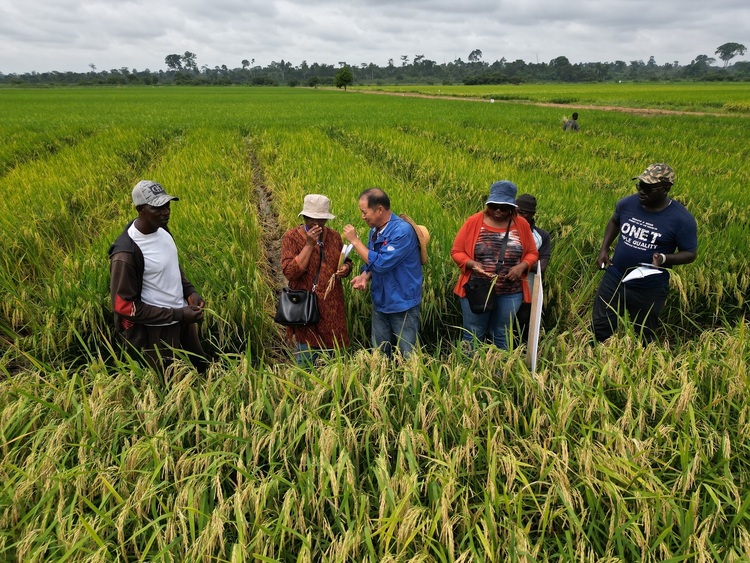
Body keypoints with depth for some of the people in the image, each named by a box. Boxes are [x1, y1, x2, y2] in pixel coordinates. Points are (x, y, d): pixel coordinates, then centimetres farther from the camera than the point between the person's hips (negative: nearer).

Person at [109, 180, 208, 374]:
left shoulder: (161, 229, -5)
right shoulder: (126, 254, -29)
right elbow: (125, 306, -23)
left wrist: (190, 291, -5)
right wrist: (178, 315, -23)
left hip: (181, 316, 7)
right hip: (156, 329, -7)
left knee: (201, 366, 25)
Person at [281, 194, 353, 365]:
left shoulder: (334, 236, 6)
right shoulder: (291, 237, -7)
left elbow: (346, 261, 20)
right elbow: (289, 272, -17)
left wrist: (346, 268, -5)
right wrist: (309, 244, -19)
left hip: (332, 307, 5)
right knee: (307, 358, 2)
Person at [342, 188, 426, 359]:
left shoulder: (403, 230, -21)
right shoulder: (375, 231, 4)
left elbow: (382, 263, -26)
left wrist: (355, 241, -19)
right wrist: (364, 276, -8)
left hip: (403, 304, -7)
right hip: (380, 303, 7)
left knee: (407, 357, 5)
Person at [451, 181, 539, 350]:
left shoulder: (521, 224, 1)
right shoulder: (474, 222, -4)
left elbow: (532, 253, 9)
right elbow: (457, 252, -1)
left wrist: (522, 266, -12)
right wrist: (472, 264, -20)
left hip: (510, 293, 2)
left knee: (501, 338, 14)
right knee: (472, 337, 8)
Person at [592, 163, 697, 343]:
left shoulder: (681, 219, -17)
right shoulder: (627, 203, -7)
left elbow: (690, 253, -7)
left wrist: (664, 258, -27)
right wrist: (604, 249, 2)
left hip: (649, 289, -3)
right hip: (614, 279, 3)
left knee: (644, 337, 18)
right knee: (599, 328, 14)